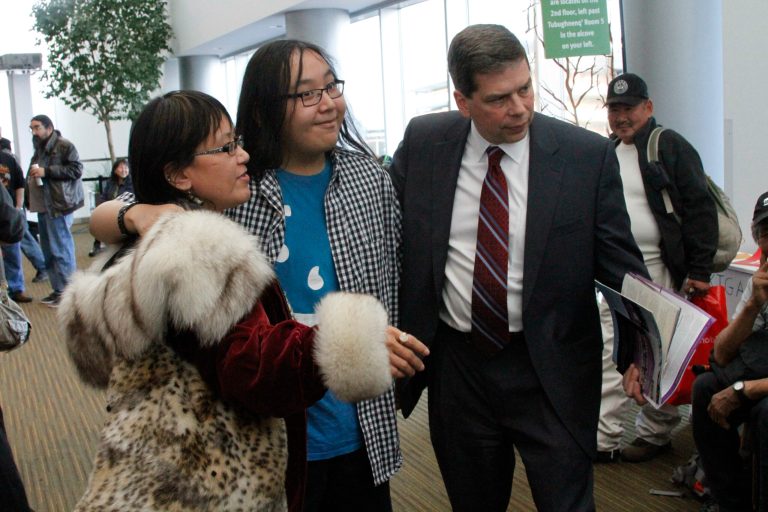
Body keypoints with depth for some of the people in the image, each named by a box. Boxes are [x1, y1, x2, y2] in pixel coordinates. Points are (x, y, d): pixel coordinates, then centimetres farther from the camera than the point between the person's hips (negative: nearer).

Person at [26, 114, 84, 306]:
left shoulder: (65, 146, -8)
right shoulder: (40, 149, 20)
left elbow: (76, 170, -17)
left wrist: (46, 171, -19)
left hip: (58, 206, -9)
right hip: (43, 206, 9)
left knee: (60, 250, -7)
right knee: (49, 251, 12)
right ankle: (58, 289, 21)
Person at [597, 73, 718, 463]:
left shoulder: (671, 147, -6)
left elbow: (700, 209, -10)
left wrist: (699, 270, -14)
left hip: (660, 270, -6)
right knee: (608, 353, 4)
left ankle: (656, 432, 21)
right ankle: (605, 438, 10)